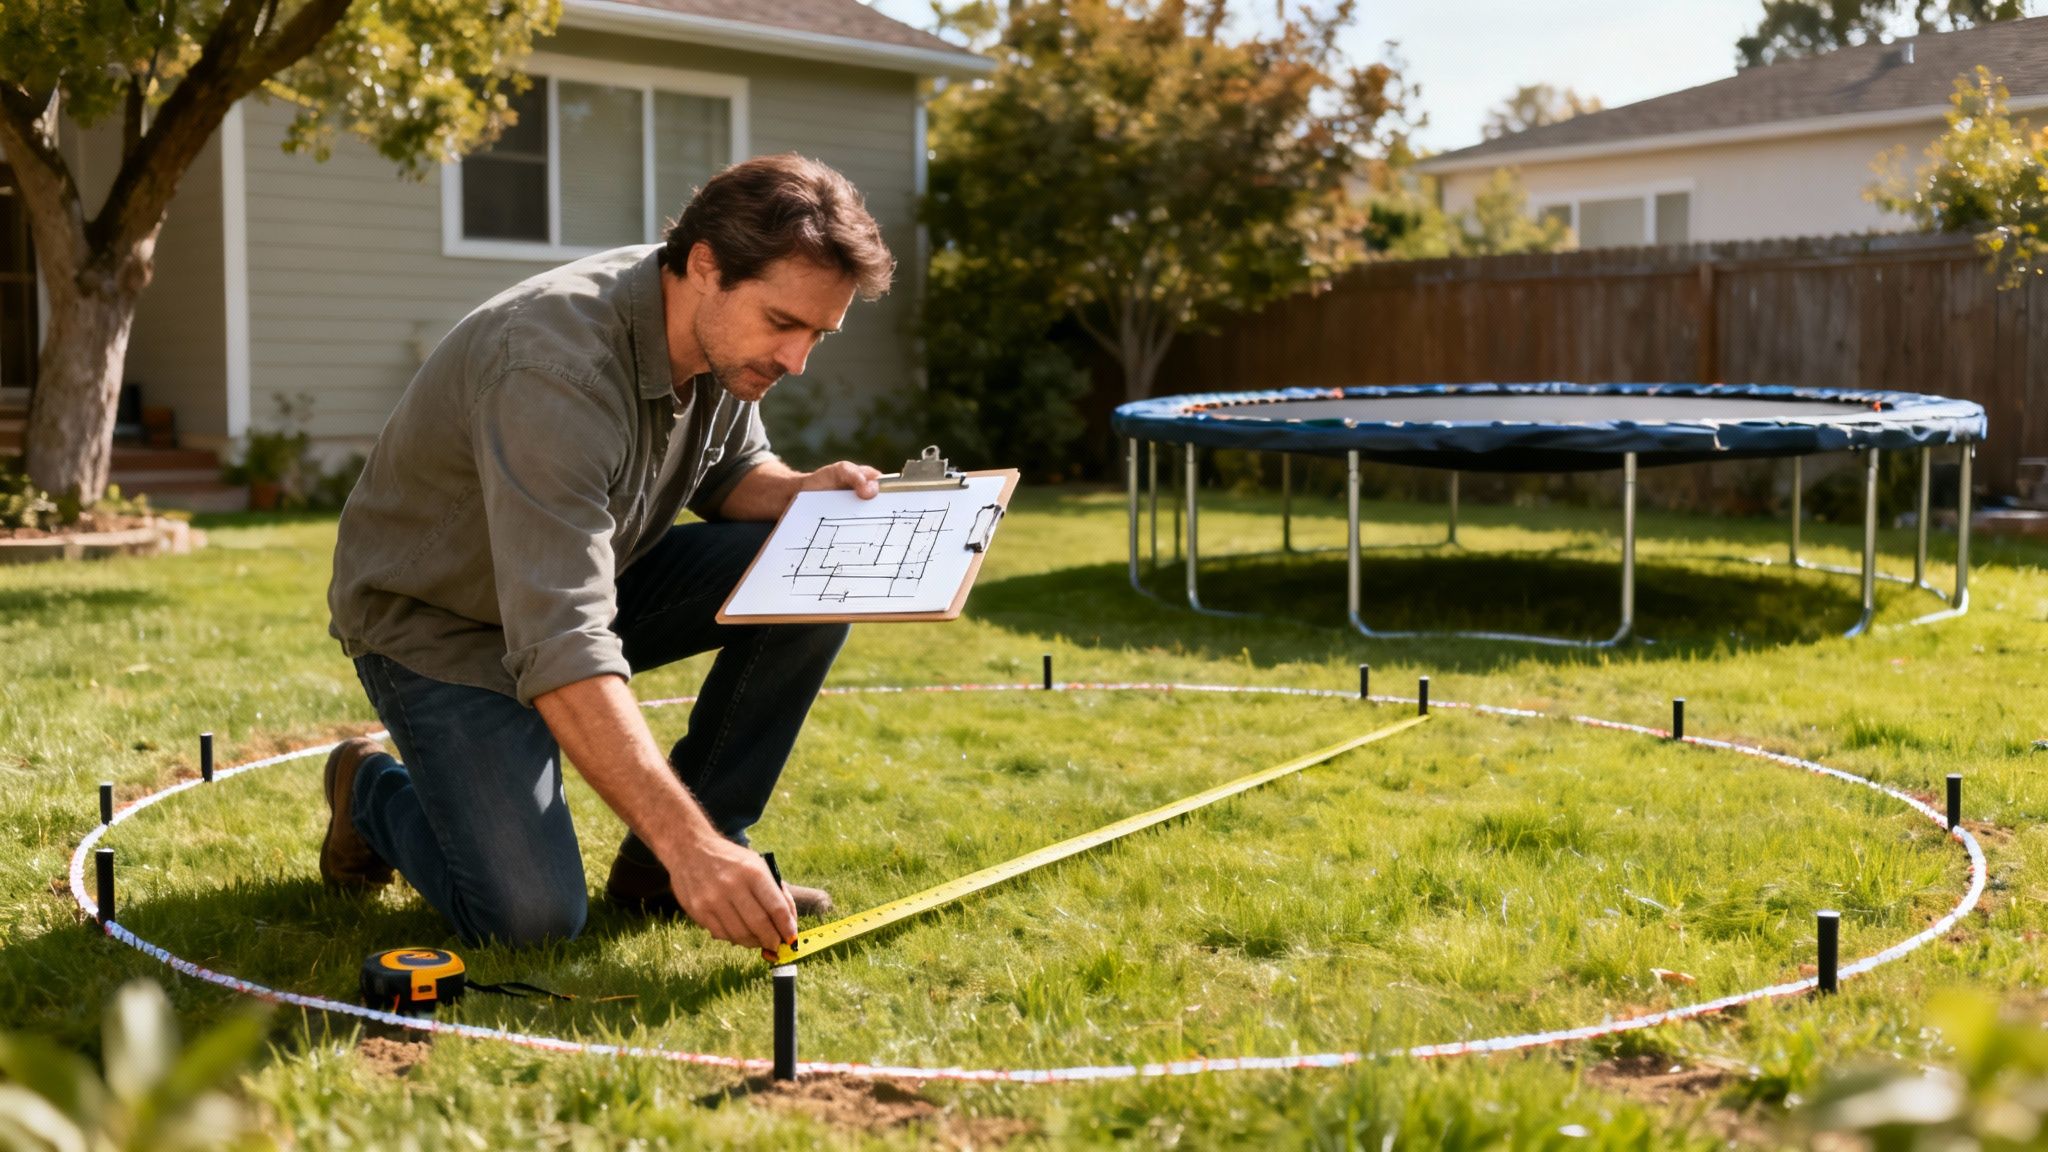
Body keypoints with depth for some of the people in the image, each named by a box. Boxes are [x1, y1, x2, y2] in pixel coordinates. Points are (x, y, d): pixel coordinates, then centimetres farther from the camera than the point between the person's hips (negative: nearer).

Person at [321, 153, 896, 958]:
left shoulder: (729, 333, -10)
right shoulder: (559, 369, -36)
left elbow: (731, 471, 11)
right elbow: (558, 650, -43)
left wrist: (801, 493, -14)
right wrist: (687, 842, -49)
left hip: (589, 576, 8)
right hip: (441, 619, -7)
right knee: (531, 914, -22)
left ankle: (660, 865, -3)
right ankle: (375, 792, 12)